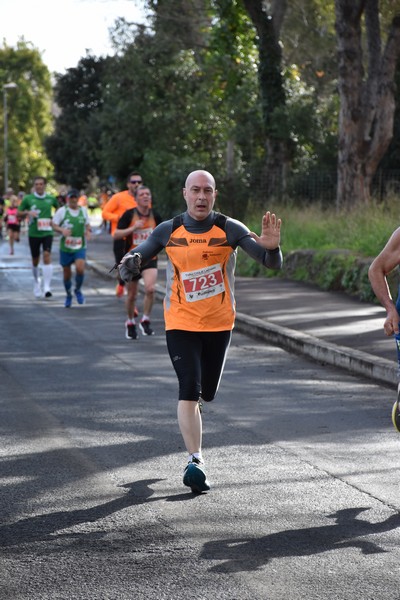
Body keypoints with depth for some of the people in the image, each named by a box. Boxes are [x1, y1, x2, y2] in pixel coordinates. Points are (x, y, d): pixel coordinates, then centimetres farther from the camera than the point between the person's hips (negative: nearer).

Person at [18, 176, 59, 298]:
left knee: (47, 256, -18)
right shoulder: (28, 199, 0)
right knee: (35, 260, 11)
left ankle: (47, 287, -20)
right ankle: (36, 282, 37)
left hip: (47, 232, -1)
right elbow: (19, 214, 5)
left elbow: (58, 209, 23)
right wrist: (27, 212, -15)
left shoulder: (51, 199, 3)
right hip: (33, 233, 1)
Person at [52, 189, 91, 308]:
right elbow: (54, 225, -3)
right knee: (67, 273, 6)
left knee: (80, 268, -20)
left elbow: (87, 224, 20)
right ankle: (68, 295, 29)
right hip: (65, 247, -1)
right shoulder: (62, 211, -3)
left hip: (80, 246, 1)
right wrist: (62, 230, -22)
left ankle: (78, 290, 7)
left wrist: (88, 231, -1)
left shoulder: (83, 210, 7)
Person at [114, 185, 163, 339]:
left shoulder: (155, 215, 2)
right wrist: (133, 228, -22)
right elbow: (116, 235, -12)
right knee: (132, 295, 8)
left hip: (150, 259, 1)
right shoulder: (129, 215, -8)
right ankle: (130, 323, 32)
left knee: (150, 288, -23)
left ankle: (145, 320, -6)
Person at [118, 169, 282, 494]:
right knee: (189, 391, -14)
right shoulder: (168, 231, -4)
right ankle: (196, 460, -14)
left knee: (206, 392, 14)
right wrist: (130, 264, -26)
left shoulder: (229, 229, -8)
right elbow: (130, 265, -1)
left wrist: (271, 248, -36)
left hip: (219, 324, 1)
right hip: (181, 324, -1)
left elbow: (273, 264, -12)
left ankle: (190, 416, 50)